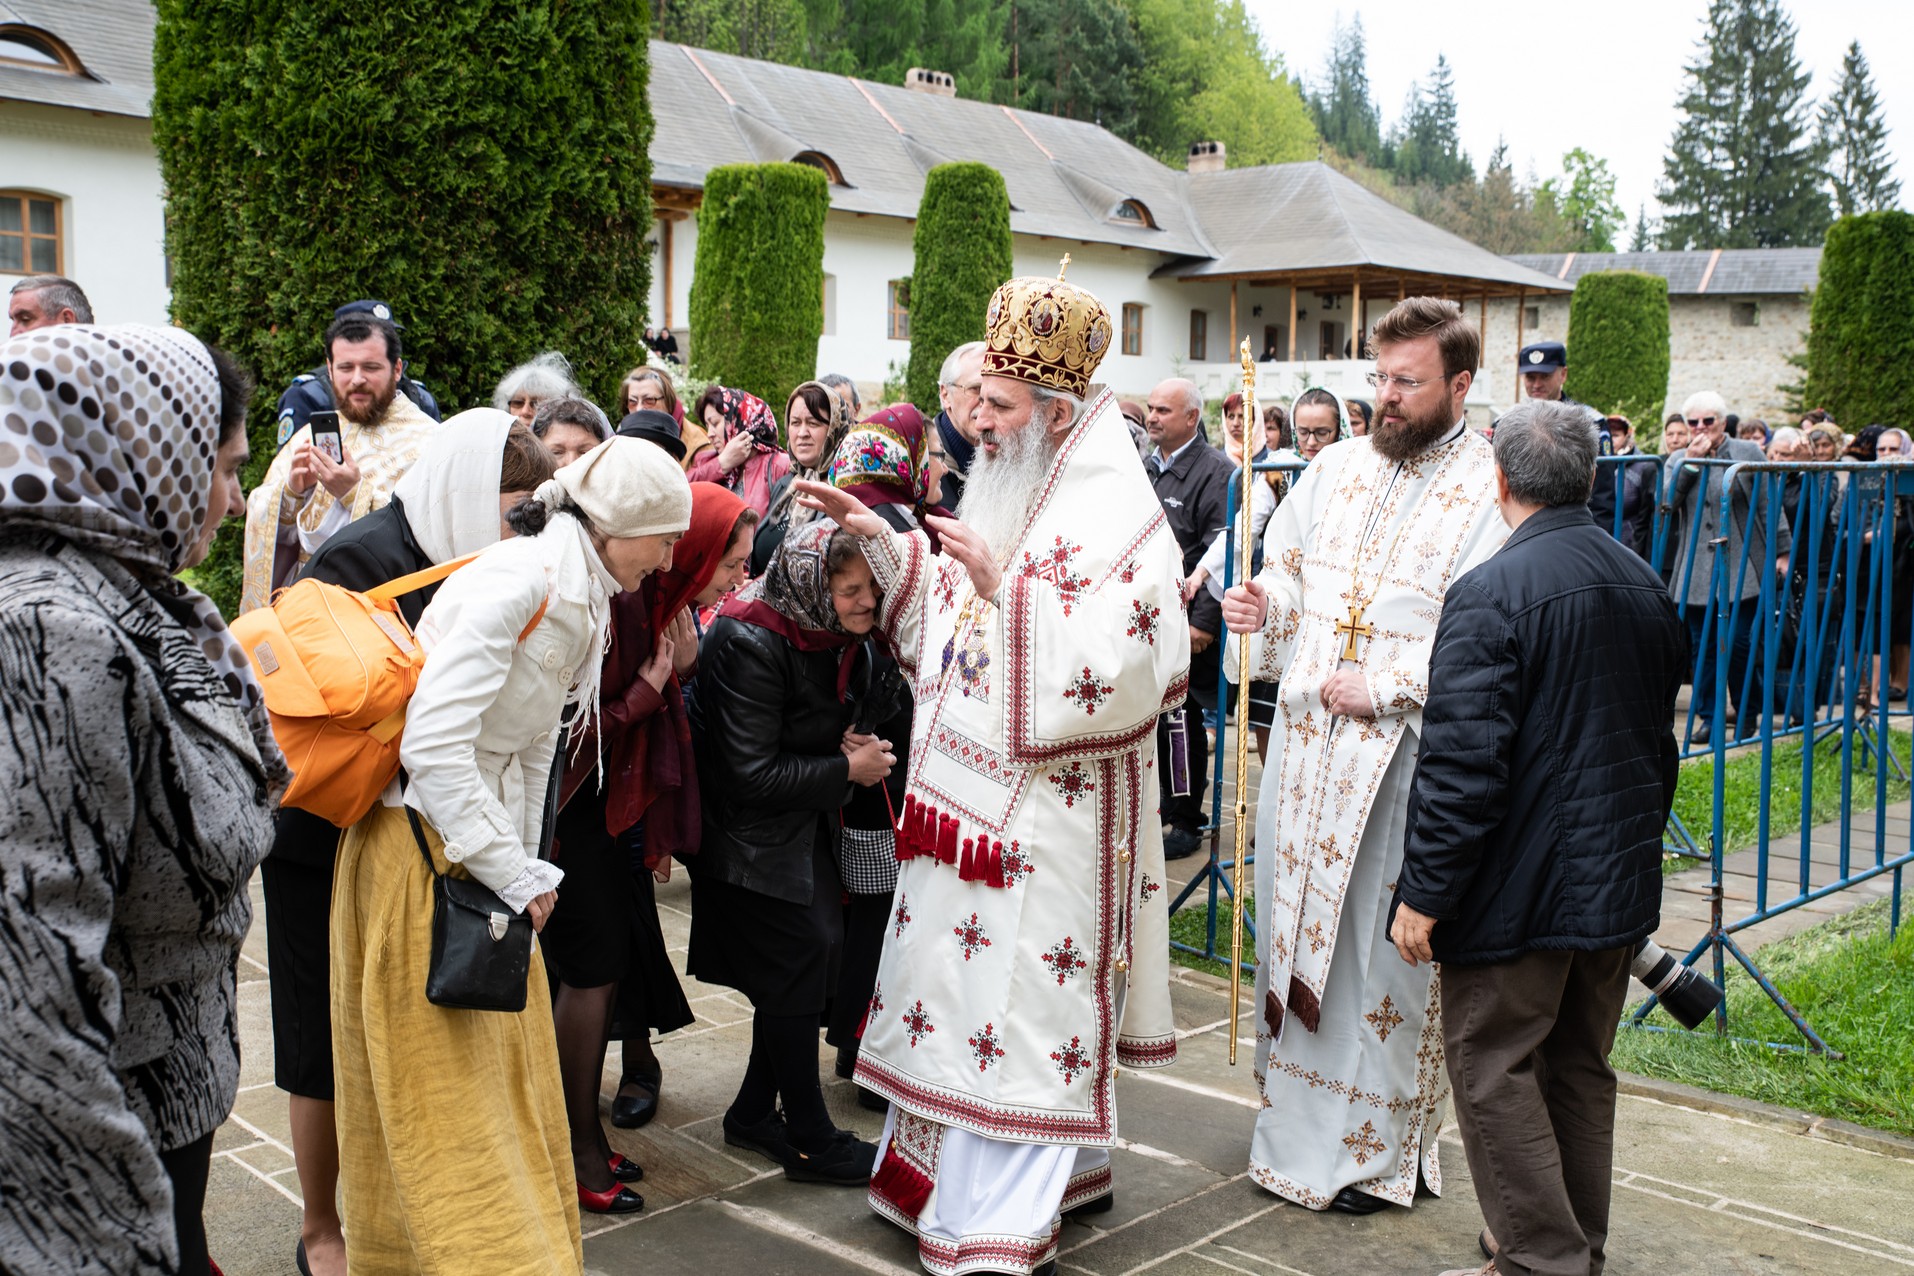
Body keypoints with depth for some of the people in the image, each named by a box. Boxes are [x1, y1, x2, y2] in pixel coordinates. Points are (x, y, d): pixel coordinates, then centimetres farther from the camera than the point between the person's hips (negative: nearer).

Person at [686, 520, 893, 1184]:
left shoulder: (828, 633, 0)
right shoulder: (750, 644, -26)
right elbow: (754, 775, -26)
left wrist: (852, 740, -5)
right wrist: (848, 768, -20)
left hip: (805, 828, 9)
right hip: (750, 836, -9)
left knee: (823, 949, 8)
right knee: (797, 967, -5)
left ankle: (755, 1113, 23)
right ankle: (810, 1141, 8)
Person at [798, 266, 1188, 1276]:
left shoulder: (1117, 517, -13)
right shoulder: (1004, 497, 12)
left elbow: (1114, 673, -23)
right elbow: (942, 626, 20)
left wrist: (1004, 582, -23)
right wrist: (878, 538, 10)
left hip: (1046, 817, -8)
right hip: (968, 795, 8)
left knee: (1021, 1001, -3)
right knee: (960, 982, 15)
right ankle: (950, 1178, 30)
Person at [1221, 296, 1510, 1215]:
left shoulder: (1489, 495, -8)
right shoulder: (1337, 466, 11)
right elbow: (1288, 570, 18)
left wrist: (1382, 688, -19)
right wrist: (1262, 603, -4)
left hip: (1405, 752, -5)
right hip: (1307, 737, 6)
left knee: (1384, 942, 2)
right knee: (1294, 919, 13)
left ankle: (1376, 1146, 19)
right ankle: (1294, 1114, 31)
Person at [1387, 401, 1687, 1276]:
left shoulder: (1488, 594, -17)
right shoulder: (1645, 587, 8)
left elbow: (1460, 766, -21)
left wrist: (1423, 893, -15)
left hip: (1518, 885, -8)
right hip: (1619, 880, 8)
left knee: (1492, 1069, 3)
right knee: (1581, 1070, 18)